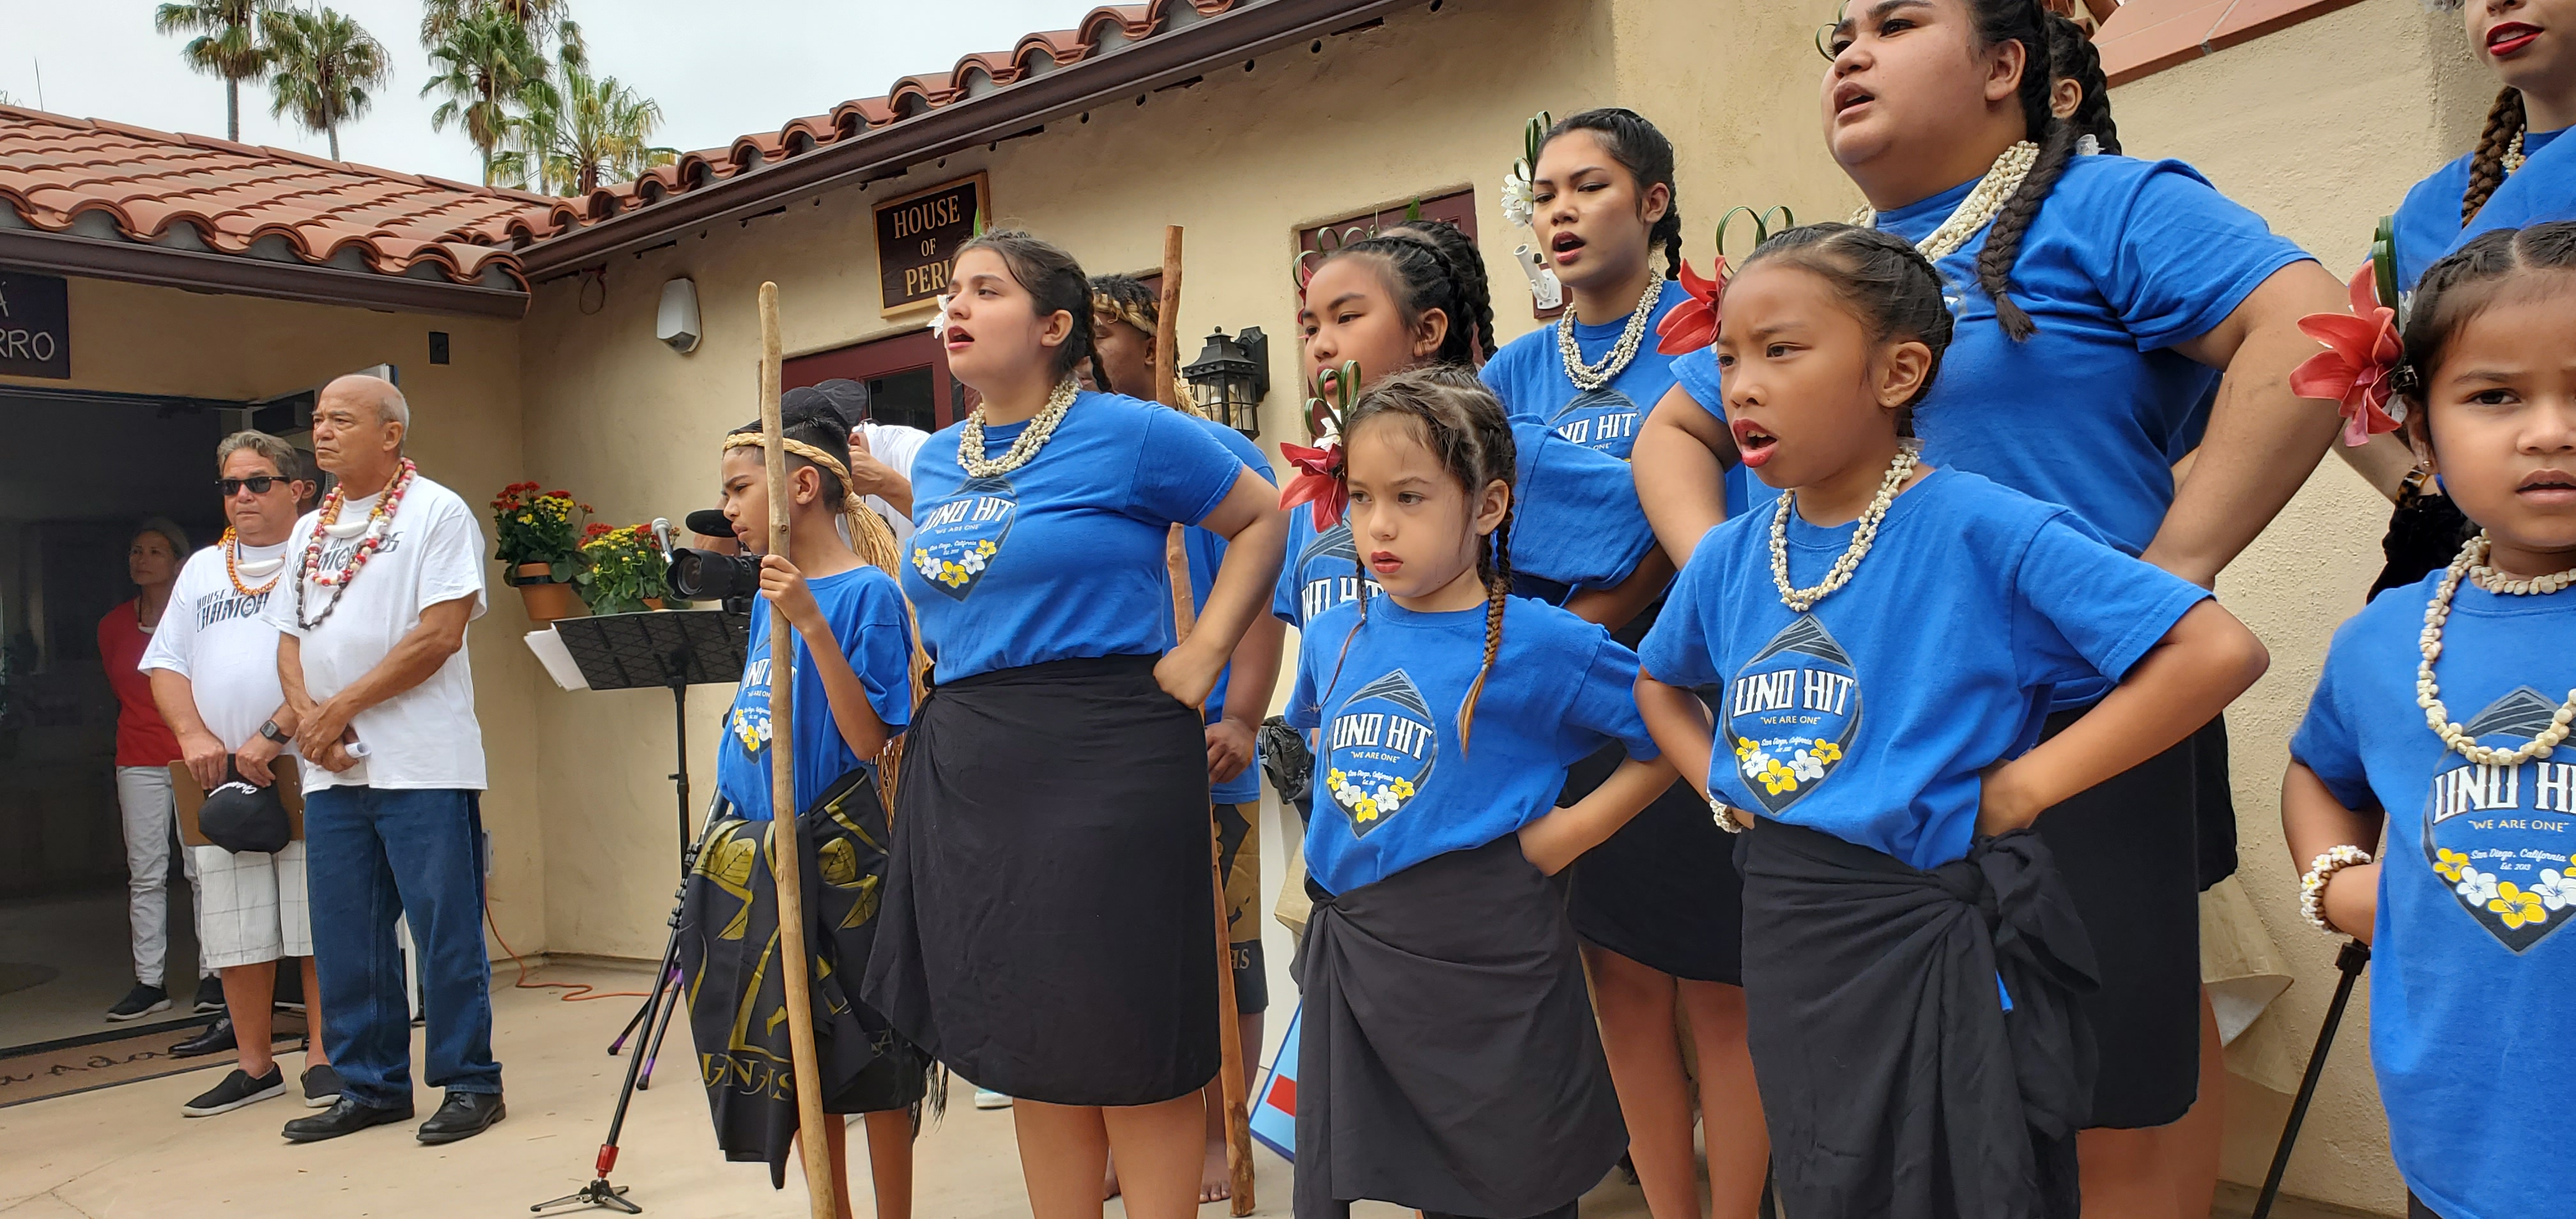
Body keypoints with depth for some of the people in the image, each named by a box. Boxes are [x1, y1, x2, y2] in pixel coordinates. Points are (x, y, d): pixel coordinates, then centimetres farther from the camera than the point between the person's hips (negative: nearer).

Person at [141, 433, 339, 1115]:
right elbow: (166, 663, 14)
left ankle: (322, 1058, 8)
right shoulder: (203, 569, 19)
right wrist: (194, 735, -4)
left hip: (308, 776, -5)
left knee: (318, 926, -2)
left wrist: (274, 736, -19)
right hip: (222, 780, 5)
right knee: (235, 932, 7)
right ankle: (254, 1066, 17)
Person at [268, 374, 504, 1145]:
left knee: (445, 931, -2)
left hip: (422, 763, -7)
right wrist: (308, 715, -4)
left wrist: (341, 706, -13)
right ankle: (371, 1087, 21)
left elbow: (440, 633, -13)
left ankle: (470, 1084, 8)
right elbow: (290, 640, 16)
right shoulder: (309, 531, 17)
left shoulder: (437, 513, -4)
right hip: (331, 770, 7)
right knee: (344, 937, 10)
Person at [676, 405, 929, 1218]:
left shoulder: (865, 594, -14)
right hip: (754, 853, 7)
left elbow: (870, 739, -21)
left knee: (863, 1058, 4)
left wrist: (814, 624, -27)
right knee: (791, 1059, 15)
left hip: (833, 859, -7)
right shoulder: (769, 591, 8)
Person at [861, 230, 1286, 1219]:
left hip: (1103, 761, -6)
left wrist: (1199, 658, -7)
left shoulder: (1129, 433, -6)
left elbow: (1262, 520, 0)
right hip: (966, 767, 7)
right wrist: (939, 666, 15)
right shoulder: (935, 461, 14)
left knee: (1130, 1043, 0)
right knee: (1027, 1038, 13)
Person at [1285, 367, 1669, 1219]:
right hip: (1351, 948, 5)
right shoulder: (1335, 637, 4)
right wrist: (1338, 816, 11)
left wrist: (1565, 834, -10)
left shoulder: (1543, 645, -13)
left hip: (1483, 955, -5)